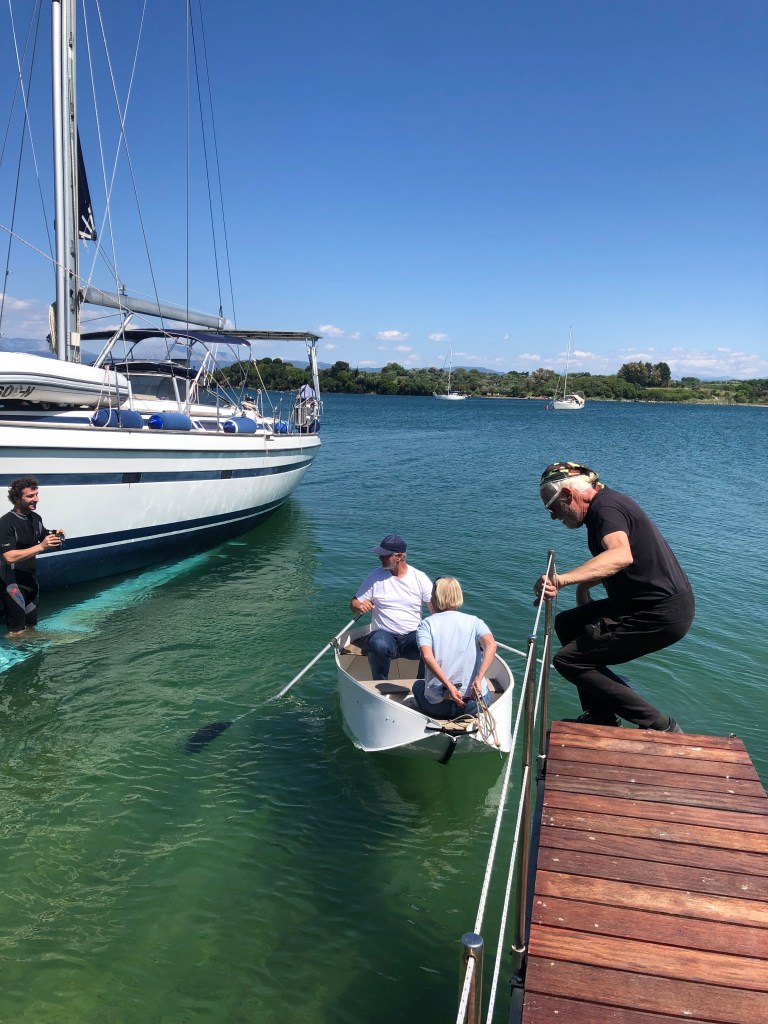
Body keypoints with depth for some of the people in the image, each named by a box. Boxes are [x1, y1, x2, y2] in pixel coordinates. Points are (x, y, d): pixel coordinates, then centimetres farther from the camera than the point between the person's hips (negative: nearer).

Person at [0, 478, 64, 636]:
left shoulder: (36, 518, 4)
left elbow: (44, 541, 17)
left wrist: (56, 537, -5)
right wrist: (41, 547, -33)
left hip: (31, 579, 8)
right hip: (13, 583, -8)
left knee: (31, 625, 18)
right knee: (17, 631, -3)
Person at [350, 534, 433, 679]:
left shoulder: (420, 578, 4)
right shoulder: (375, 577, 5)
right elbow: (354, 603, 9)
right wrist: (360, 606, -17)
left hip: (413, 635, 0)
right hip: (384, 634, 0)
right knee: (379, 645, -36)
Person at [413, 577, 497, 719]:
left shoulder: (426, 624, 1)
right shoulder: (474, 622, 4)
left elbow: (427, 656, -17)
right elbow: (491, 645, -16)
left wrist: (449, 686, -21)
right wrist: (478, 680, -21)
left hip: (438, 707, -1)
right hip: (474, 706, 1)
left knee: (418, 685, 33)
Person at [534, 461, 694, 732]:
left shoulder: (606, 507, -17)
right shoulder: (606, 502, 15)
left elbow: (621, 556, -39)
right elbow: (611, 563, 30)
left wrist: (562, 579, -47)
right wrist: (582, 586, 15)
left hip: (661, 615, -10)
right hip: (661, 606, 10)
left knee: (569, 660, -9)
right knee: (567, 623, 16)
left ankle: (660, 727, -3)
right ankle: (600, 716, 23)